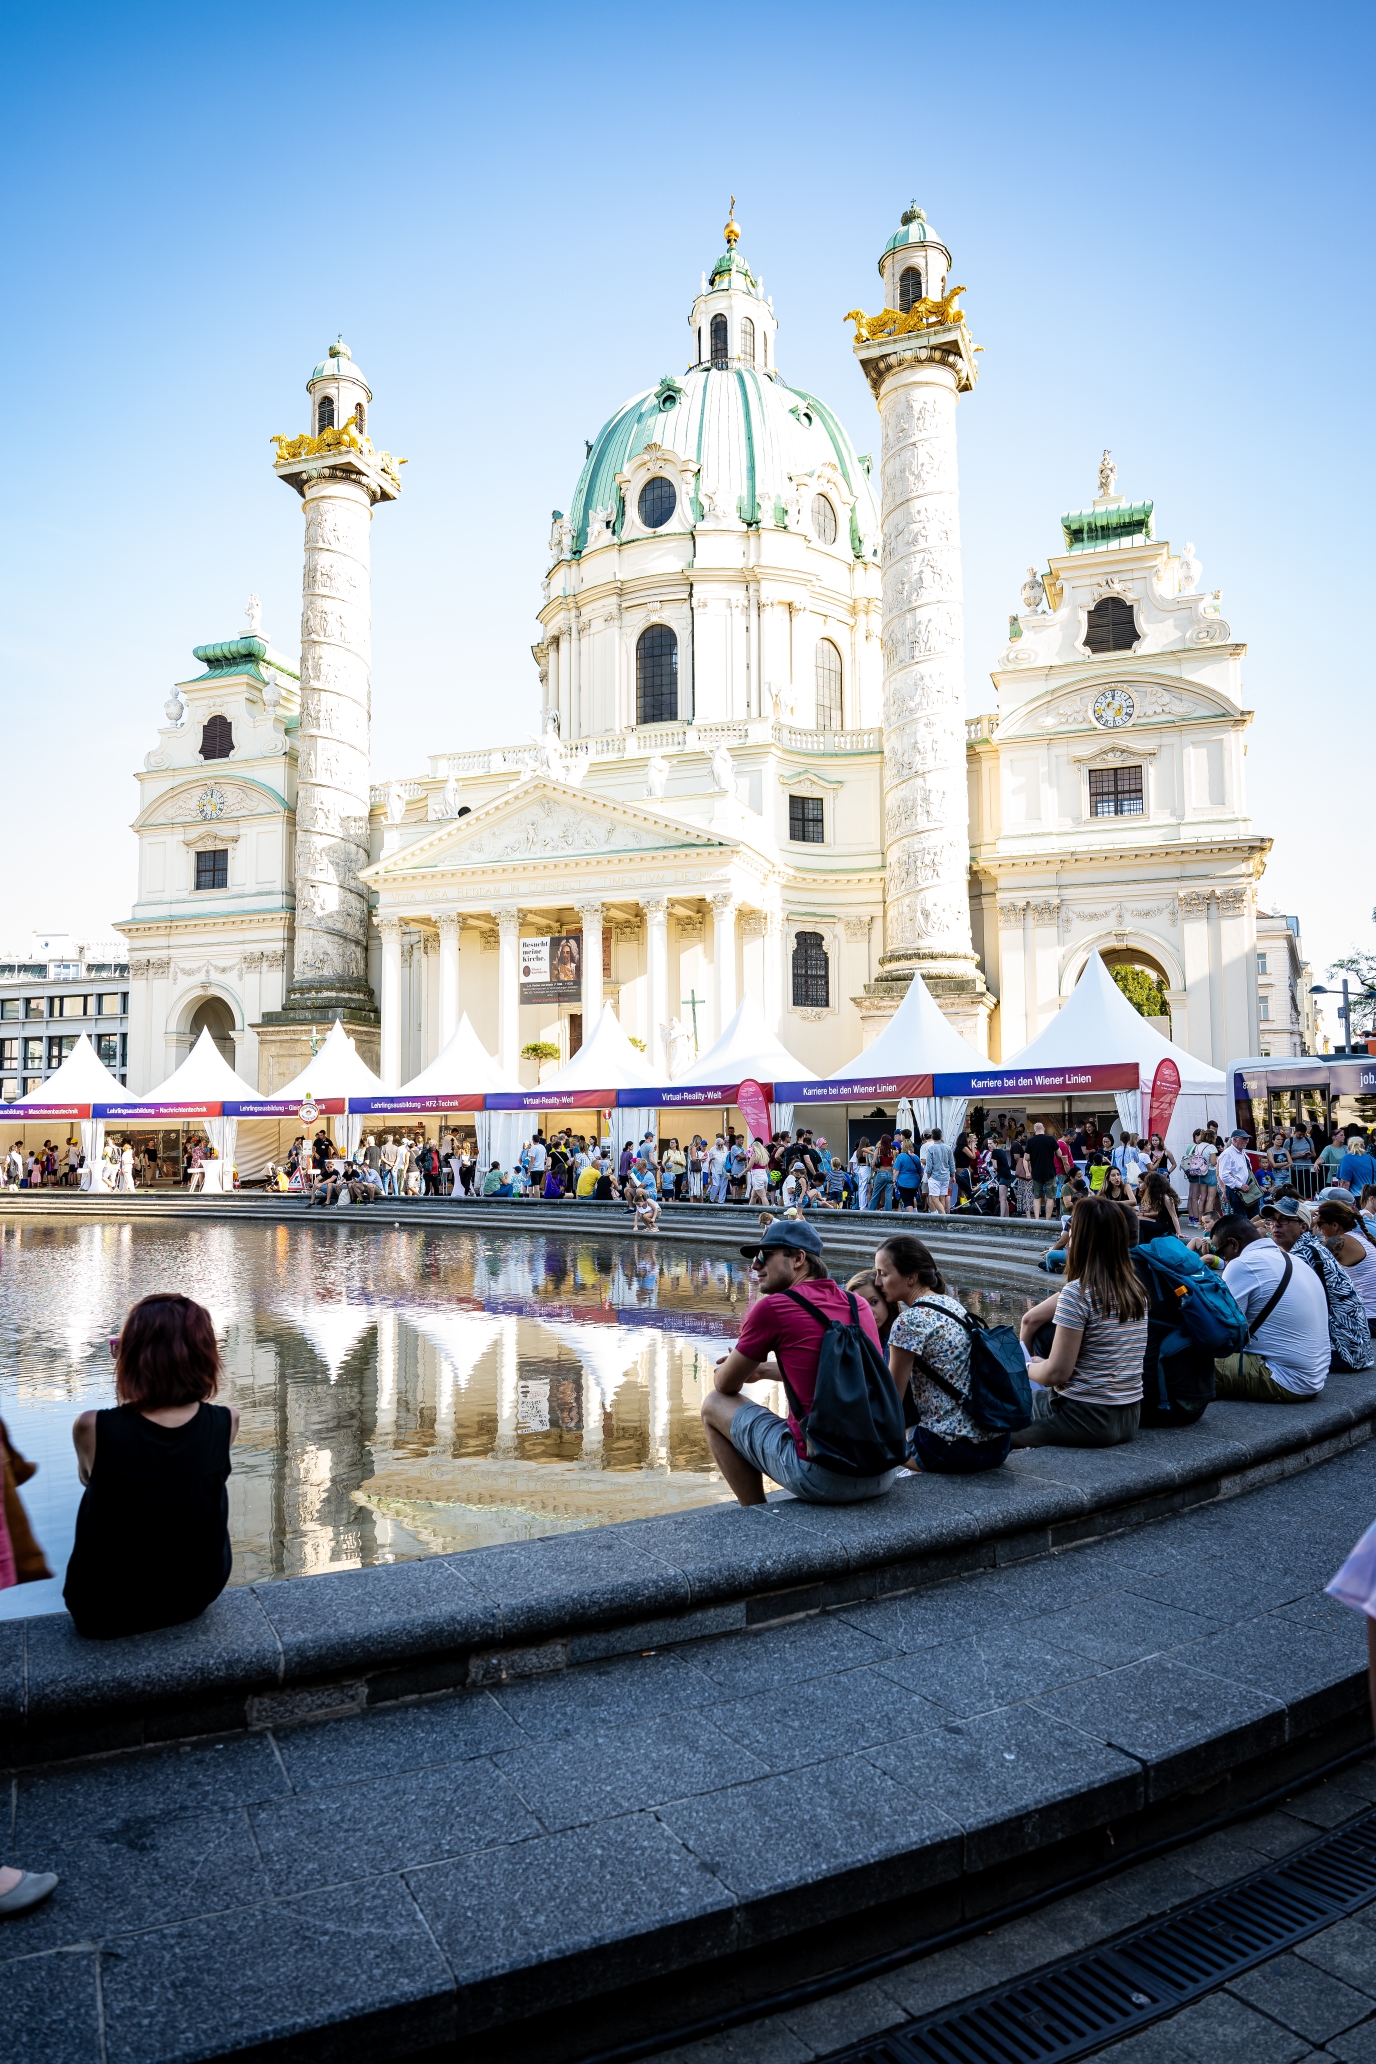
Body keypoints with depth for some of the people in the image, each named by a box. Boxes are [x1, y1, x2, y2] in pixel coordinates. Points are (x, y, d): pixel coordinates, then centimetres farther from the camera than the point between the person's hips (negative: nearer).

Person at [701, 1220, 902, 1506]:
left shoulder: (772, 1307, -7)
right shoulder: (859, 1304, 10)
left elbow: (725, 1385, 7)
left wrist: (738, 1367, 29)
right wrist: (763, 1369, 32)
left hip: (823, 1477, -7)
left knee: (714, 1405, 13)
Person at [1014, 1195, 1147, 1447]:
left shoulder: (1078, 1292, -18)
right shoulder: (1135, 1289, 4)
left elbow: (1056, 1373, -16)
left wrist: (1028, 1366, -1)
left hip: (1085, 1418, -7)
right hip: (1129, 1417, 7)